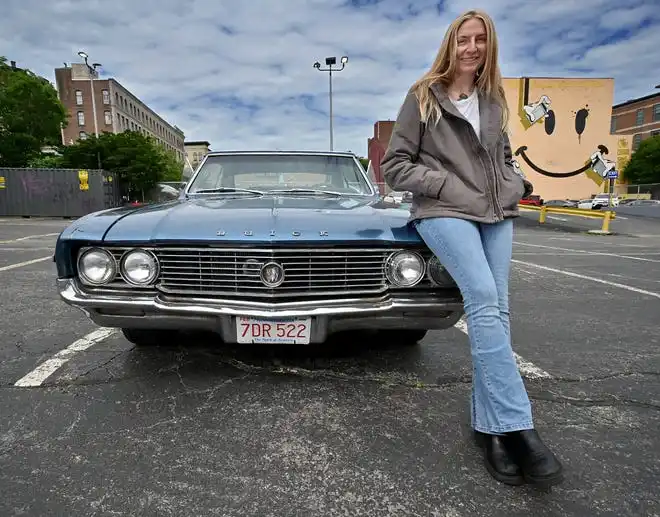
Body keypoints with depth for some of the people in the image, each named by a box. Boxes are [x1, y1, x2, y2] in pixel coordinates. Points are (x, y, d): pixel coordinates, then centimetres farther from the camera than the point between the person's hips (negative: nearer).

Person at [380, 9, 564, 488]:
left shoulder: (493, 100, 19)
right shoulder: (423, 97, 4)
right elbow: (394, 165, -1)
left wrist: (519, 185, 6)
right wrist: (446, 185, -10)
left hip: (497, 214, 6)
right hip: (444, 213, -5)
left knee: (495, 310, -2)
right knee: (484, 303, -21)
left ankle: (491, 426, 6)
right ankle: (519, 429, -16)